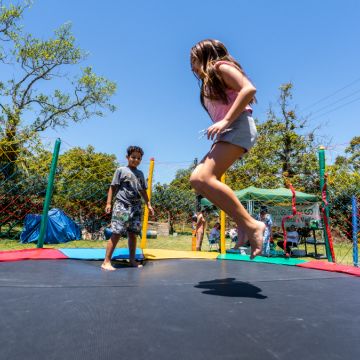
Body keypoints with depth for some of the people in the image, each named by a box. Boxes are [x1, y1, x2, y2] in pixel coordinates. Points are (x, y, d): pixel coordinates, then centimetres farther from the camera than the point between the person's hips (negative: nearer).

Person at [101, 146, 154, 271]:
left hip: (136, 207, 5)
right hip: (122, 205, -5)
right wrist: (109, 203, -7)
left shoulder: (140, 174, 17)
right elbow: (113, 187, 1)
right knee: (116, 233, -8)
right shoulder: (121, 170, 3)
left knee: (133, 234, 8)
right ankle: (106, 261, -2)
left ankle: (132, 260, 19)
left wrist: (148, 204, 16)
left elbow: (143, 191, 22)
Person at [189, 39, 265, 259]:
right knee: (197, 180, -3)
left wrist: (225, 121, -19)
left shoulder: (221, 66, 6)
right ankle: (246, 224, -6)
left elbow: (249, 88, -12)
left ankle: (252, 225, -22)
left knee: (203, 178, -26)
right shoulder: (209, 84, 33)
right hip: (228, 133, 9)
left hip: (238, 126, -9)